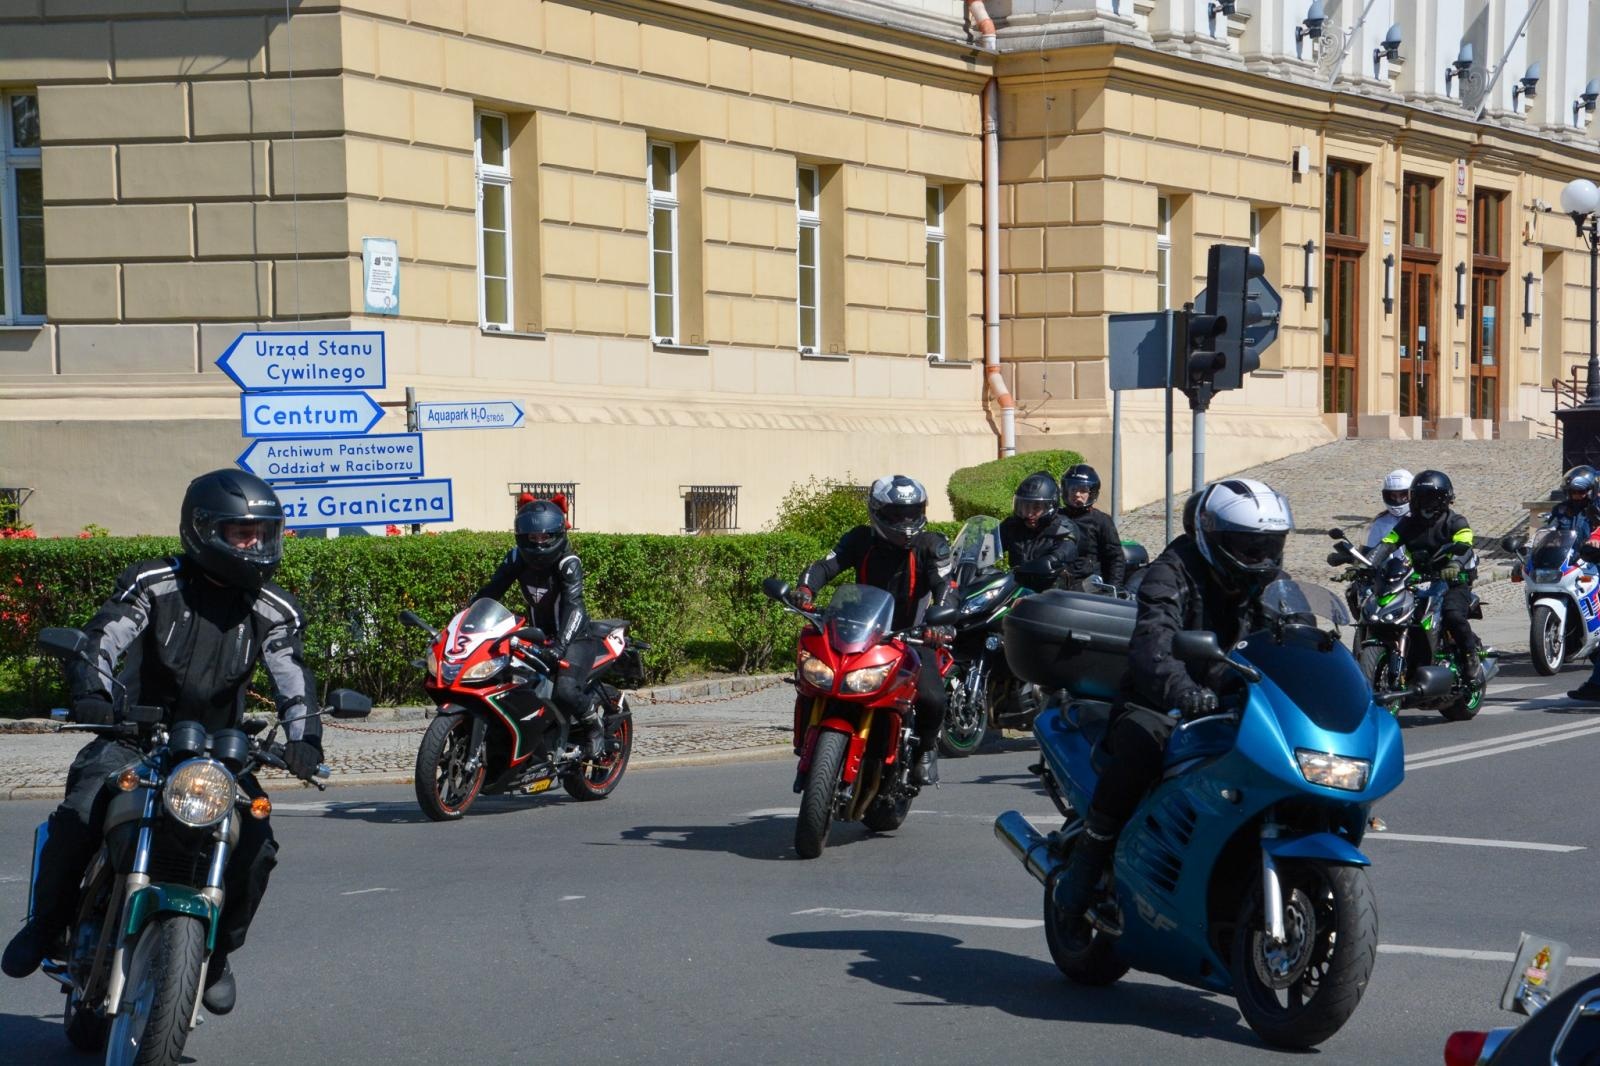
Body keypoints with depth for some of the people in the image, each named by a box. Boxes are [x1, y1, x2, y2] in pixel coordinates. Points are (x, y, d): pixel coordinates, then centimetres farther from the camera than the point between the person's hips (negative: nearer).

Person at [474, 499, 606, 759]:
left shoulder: (568, 563, -19)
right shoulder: (516, 559, -2)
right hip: (537, 636, 6)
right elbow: (490, 591, -5)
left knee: (566, 690, -29)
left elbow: (573, 604, -32)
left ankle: (594, 726, 0)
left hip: (575, 637, -6)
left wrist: (560, 645, -47)